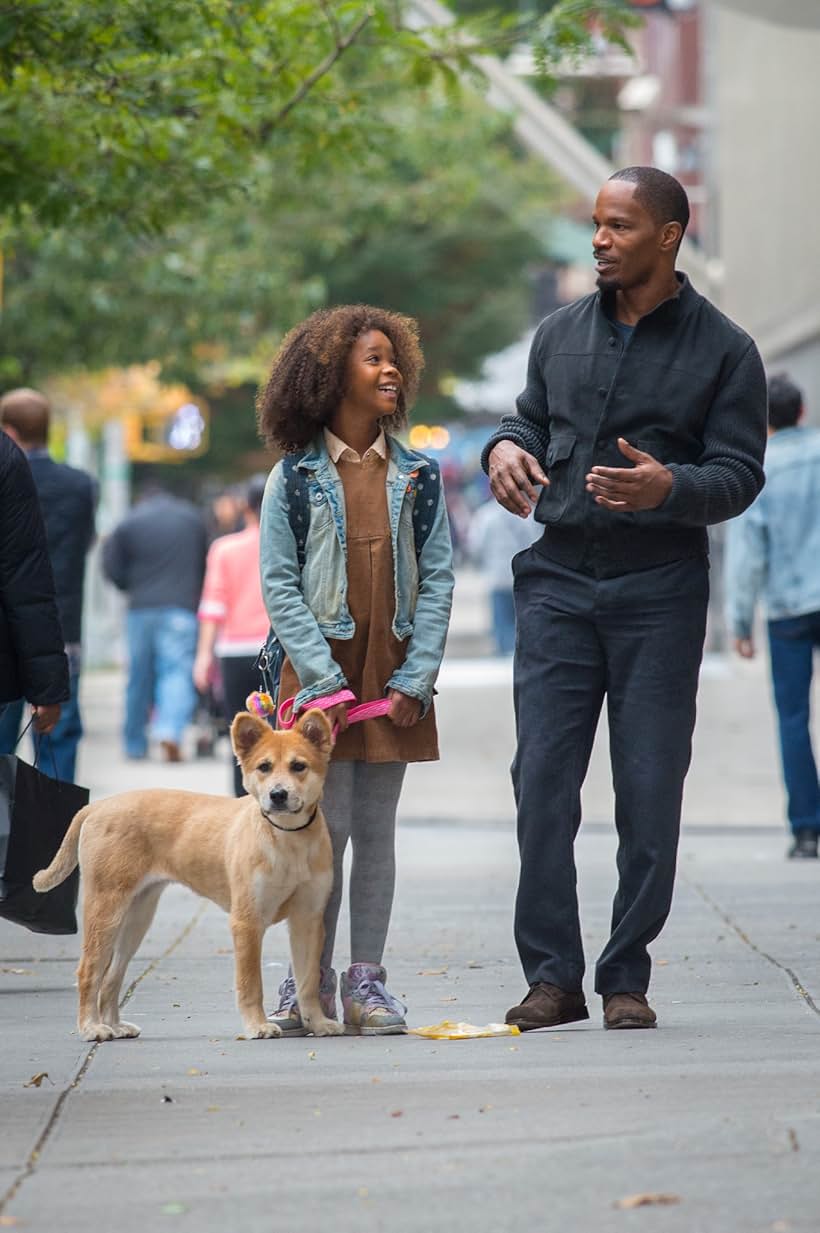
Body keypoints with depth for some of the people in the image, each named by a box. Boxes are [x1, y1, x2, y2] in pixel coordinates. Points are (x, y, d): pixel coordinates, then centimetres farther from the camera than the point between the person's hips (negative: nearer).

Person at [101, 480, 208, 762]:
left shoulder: (129, 524, 4)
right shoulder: (192, 518, 9)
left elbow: (114, 572, 2)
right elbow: (204, 566, 14)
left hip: (141, 609, 1)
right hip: (181, 609, -1)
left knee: (139, 677, 10)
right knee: (177, 671, -7)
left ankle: (135, 744, 17)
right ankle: (170, 731, -30)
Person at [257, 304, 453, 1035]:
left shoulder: (416, 476, 7)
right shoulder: (296, 476, -1)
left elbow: (437, 578, 4)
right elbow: (279, 584, -4)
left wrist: (417, 675, -6)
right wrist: (323, 678, -13)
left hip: (393, 675, 3)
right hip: (321, 672, -2)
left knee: (376, 829, 5)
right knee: (326, 825, -5)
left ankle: (366, 981, 9)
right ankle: (311, 980, 5)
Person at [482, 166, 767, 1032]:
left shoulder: (724, 351, 2)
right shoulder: (562, 333, 12)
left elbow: (740, 475, -3)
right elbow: (529, 417, 22)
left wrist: (670, 487, -23)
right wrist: (505, 448, -2)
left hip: (659, 590, -2)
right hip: (559, 579, 3)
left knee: (649, 788, -1)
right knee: (542, 779, -4)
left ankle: (627, 978, 7)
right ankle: (551, 977, 2)